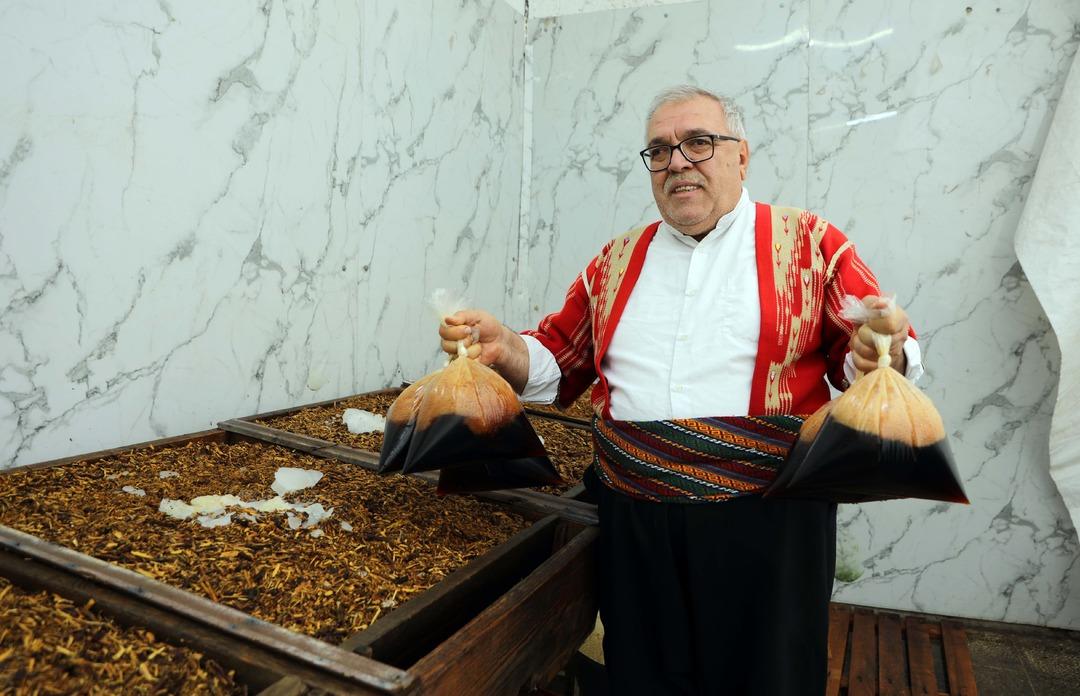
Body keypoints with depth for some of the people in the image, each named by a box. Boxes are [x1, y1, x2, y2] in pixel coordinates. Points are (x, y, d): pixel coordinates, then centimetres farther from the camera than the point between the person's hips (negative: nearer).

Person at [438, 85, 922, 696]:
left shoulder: (810, 243, 2)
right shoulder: (617, 262, 11)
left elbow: (873, 357, 1)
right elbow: (559, 360, 13)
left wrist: (879, 357, -21)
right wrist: (503, 349, -6)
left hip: (768, 523, -2)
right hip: (635, 524, 3)